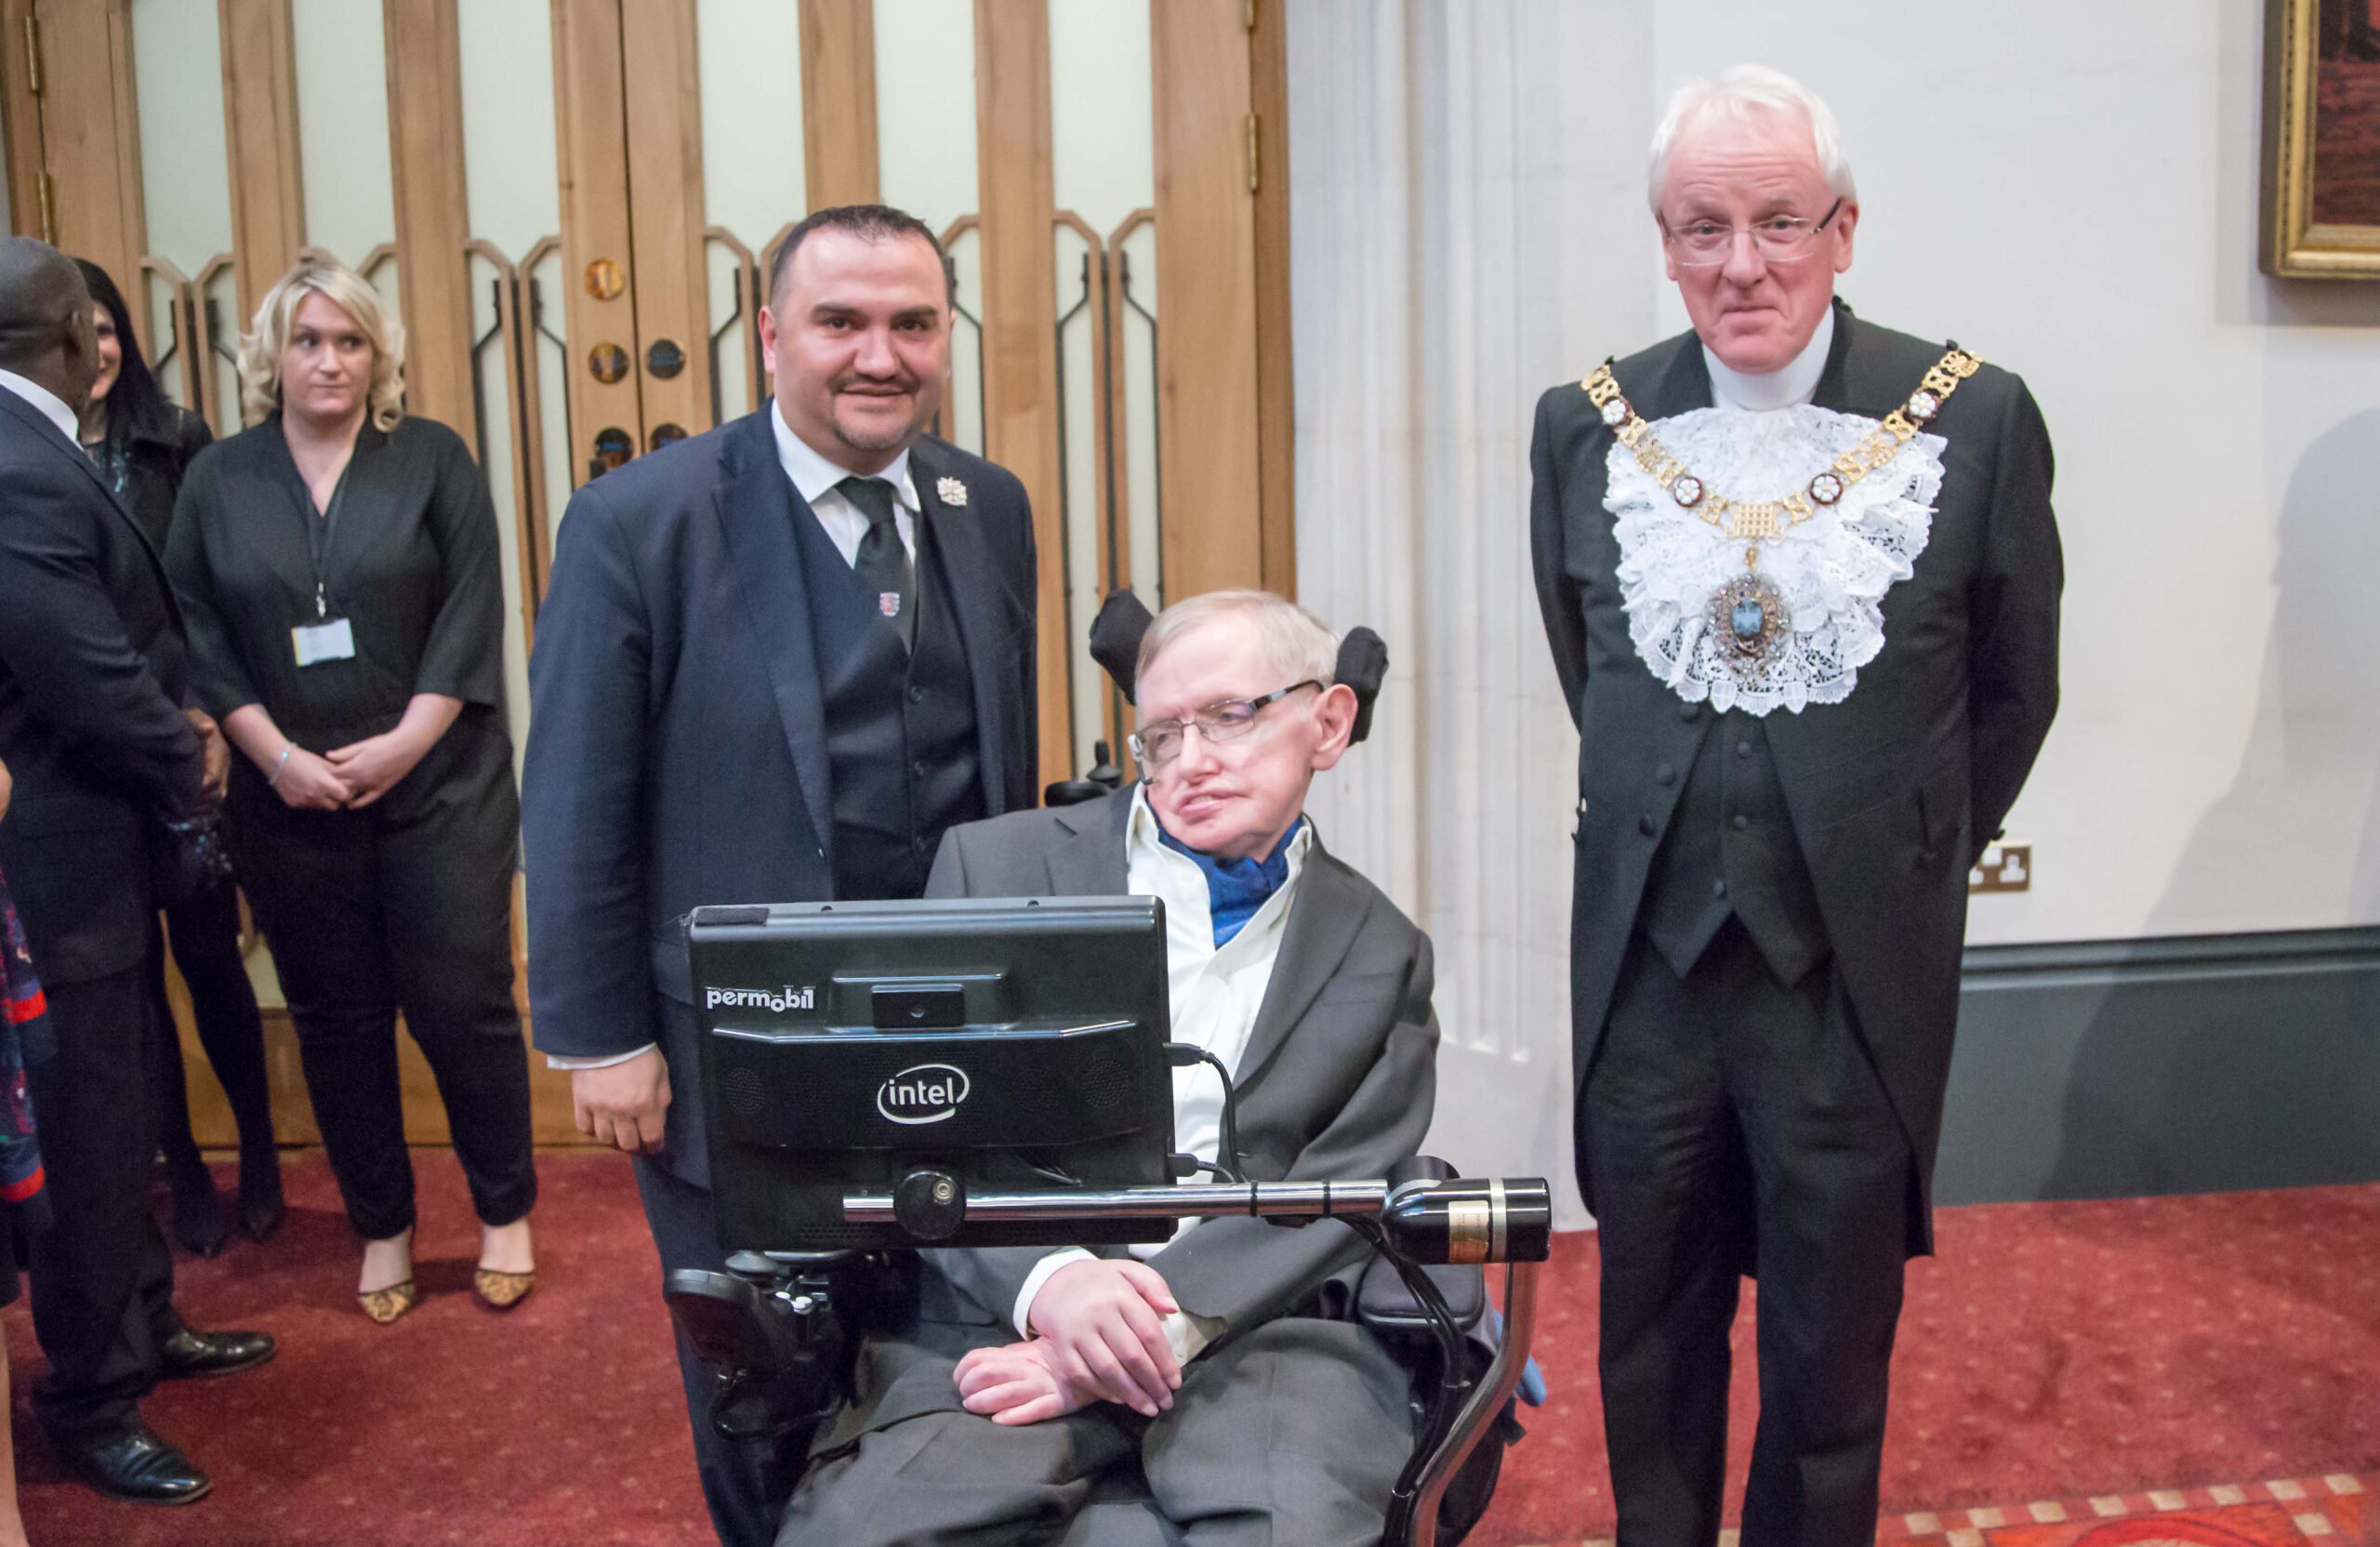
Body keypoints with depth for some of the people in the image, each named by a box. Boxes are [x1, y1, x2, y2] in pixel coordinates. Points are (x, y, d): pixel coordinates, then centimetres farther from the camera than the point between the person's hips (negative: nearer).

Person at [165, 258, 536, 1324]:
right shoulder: (218, 479, 6)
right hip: (291, 801, 2)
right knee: (336, 1017, 9)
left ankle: (505, 1215, 17)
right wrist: (277, 755, -9)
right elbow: (198, 635, 3)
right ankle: (382, 1228, 24)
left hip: (438, 788, -2)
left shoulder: (433, 458, 1)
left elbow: (472, 613, -5)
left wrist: (403, 744, -12)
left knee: (463, 1003, 0)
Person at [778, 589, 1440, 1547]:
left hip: (1262, 1322, 0)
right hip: (1007, 1311, 1)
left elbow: (1339, 1198, 3)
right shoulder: (999, 864, 10)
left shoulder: (1382, 955, 13)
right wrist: (1046, 1280, -16)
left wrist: (1171, 1327, -14)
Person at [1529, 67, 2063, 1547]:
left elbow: (2015, 689, 5)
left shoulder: (1976, 419, -8)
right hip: (1645, 963, 2)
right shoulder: (1586, 425, -1)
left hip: (1858, 969, -2)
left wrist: (1910, 857, 11)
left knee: (1833, 1351, 14)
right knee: (1650, 1338, 18)